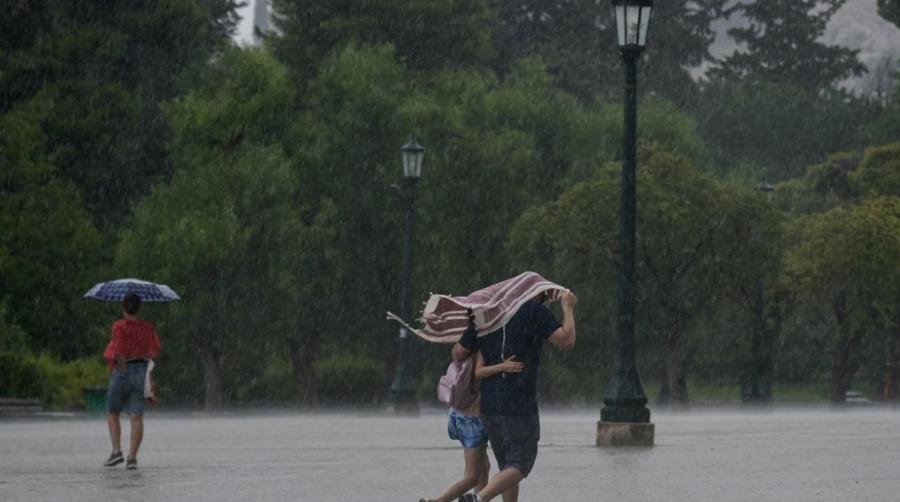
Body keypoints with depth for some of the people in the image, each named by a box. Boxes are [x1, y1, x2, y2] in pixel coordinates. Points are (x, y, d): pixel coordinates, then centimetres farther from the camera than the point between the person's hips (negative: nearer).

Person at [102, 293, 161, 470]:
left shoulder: (119, 326, -10)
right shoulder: (147, 327, 4)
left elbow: (119, 352, -16)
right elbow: (154, 351, 3)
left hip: (122, 371, -3)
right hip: (142, 371, 3)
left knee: (112, 413, 13)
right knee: (137, 417, 1)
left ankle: (116, 451, 1)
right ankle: (132, 457, -6)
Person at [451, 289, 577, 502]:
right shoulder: (535, 311, -5)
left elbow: (458, 353, 11)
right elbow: (567, 342, -9)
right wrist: (568, 308, 5)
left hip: (489, 404, 6)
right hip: (520, 405, -6)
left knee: (508, 466, 17)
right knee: (519, 466, -2)